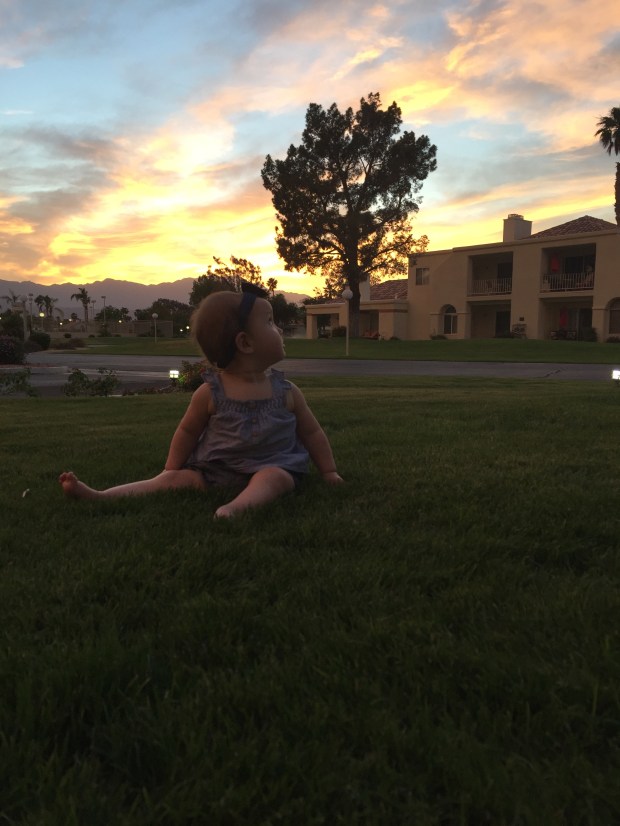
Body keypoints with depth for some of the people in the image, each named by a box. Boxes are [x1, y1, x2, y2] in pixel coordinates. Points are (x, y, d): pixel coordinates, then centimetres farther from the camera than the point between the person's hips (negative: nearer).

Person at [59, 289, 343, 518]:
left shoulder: (287, 392, 1)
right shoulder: (210, 393, -4)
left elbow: (312, 433, 10)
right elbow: (187, 432, 7)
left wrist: (329, 471, 7)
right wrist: (171, 471, 5)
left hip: (271, 467, 0)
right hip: (213, 470, 1)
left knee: (272, 478, -32)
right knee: (174, 478, -14)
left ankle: (234, 507, -60)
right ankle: (98, 496, -20)